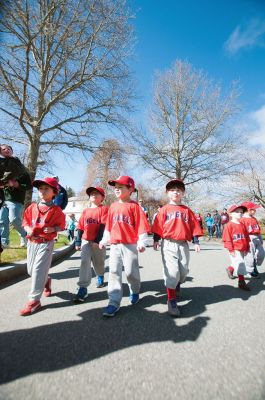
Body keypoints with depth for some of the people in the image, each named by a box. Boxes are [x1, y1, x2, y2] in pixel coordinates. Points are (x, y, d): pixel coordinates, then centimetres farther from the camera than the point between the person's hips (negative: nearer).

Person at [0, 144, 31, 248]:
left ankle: (24, 234, 9)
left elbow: (29, 185, 1)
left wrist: (16, 184, -16)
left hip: (16, 199, -4)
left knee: (14, 219, -15)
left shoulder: (19, 166, 5)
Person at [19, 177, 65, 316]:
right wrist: (29, 229, -9)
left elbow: (61, 226, -1)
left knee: (38, 270, -7)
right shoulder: (32, 207, 5)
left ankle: (34, 300, 6)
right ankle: (46, 281, 44)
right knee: (30, 270, 15)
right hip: (32, 242, 6)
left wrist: (53, 229, -20)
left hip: (46, 243, -5)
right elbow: (25, 222, 11)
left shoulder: (56, 210, -7)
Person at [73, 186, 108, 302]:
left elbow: (103, 226, -13)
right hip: (85, 241, 3)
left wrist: (97, 240, -19)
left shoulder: (104, 209, -5)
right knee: (84, 262, -7)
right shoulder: (85, 211, 9)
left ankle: (100, 277, 45)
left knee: (99, 262, 14)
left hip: (98, 242, -3)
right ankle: (82, 288, -3)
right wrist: (78, 242, 7)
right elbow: (80, 227, 10)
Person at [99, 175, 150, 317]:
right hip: (115, 245, 5)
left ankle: (135, 291, 37)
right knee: (114, 272, 3)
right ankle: (114, 302, 11)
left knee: (131, 271, 6)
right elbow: (108, 226, 15)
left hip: (130, 245, -4)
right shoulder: (113, 206, 10)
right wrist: (104, 241, 15)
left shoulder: (134, 206, -6)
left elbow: (141, 226, -9)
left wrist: (141, 243, -14)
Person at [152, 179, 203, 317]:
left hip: (183, 245, 4)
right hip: (169, 245, -3)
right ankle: (171, 300, 6)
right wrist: (156, 240, -4)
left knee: (183, 271, 14)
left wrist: (196, 242, 5)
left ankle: (176, 286, 44)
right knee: (172, 271, -7)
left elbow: (194, 226, 9)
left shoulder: (187, 210, 9)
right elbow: (158, 227, 0)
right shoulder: (164, 209, 1)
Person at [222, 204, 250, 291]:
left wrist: (247, 248, 14)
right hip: (235, 250, -7)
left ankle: (230, 269, 45)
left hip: (242, 249, 7)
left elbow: (246, 237, 15)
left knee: (238, 264, 18)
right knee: (240, 265, -7)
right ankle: (242, 282, 4)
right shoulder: (229, 225, -12)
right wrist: (231, 250, -15)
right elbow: (227, 238, -14)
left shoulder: (242, 225, 9)